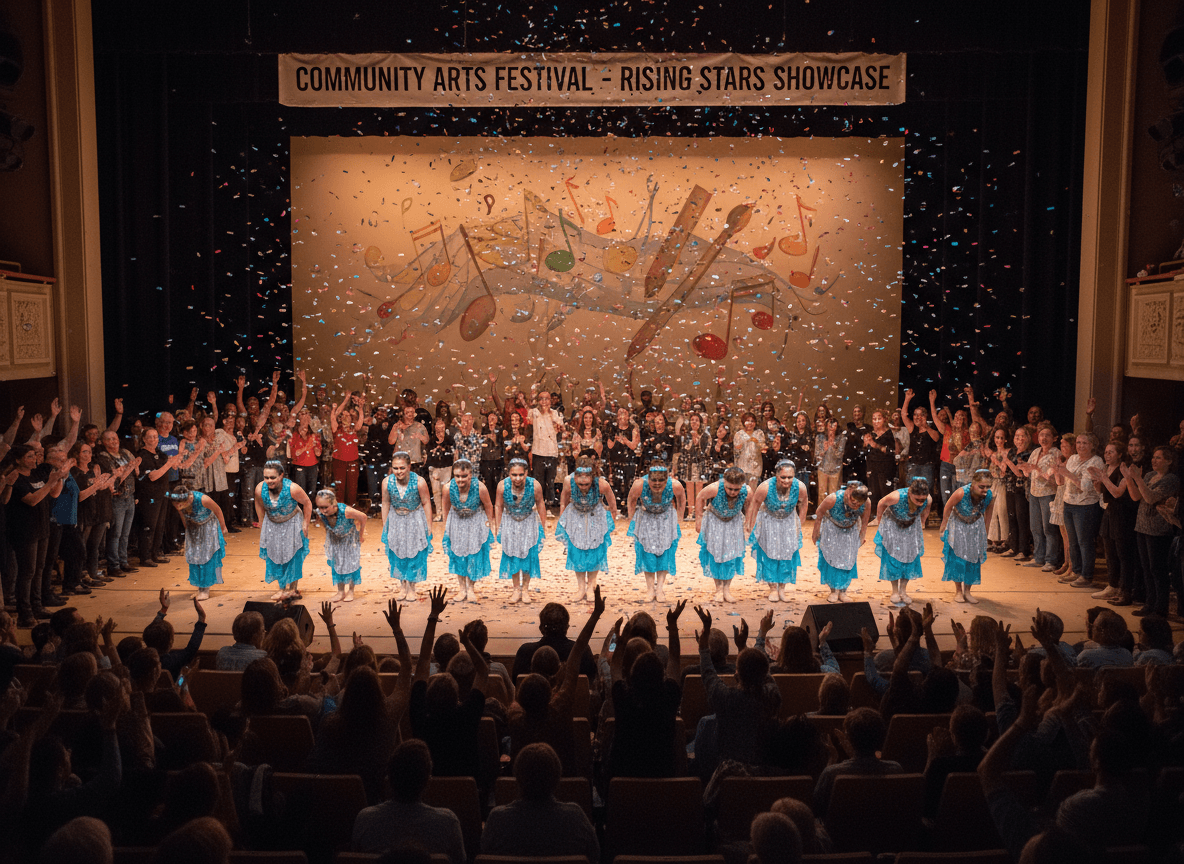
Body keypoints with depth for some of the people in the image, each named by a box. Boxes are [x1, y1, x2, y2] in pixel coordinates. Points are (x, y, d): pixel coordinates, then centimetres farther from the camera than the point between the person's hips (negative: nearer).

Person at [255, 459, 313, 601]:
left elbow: (307, 503, -15)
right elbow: (259, 506, -2)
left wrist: (305, 524, -12)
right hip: (271, 524, 3)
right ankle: (282, 588, 20)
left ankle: (293, 589, 17)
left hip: (292, 523, -3)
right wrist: (262, 526, 5)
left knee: (293, 556, 3)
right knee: (274, 556, 7)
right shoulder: (260, 489, -23)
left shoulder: (292, 488, -32)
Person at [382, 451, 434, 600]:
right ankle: (404, 588, 24)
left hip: (415, 520, -2)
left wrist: (429, 527, -9)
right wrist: (385, 526, 4)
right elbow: (386, 503, -2)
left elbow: (426, 503, -13)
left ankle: (412, 588, 20)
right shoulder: (387, 482, -18)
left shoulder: (419, 482, -25)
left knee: (414, 554, 5)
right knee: (398, 554, 9)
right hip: (396, 521, 2)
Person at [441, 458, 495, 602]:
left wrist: (489, 523, 1)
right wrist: (445, 528, 5)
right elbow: (446, 508, -6)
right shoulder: (449, 487, -26)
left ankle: (471, 588, 25)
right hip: (456, 523, 2)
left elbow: (488, 506, -11)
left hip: (475, 523, -1)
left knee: (474, 555, 6)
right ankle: (462, 588, 26)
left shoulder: (480, 487, -32)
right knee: (458, 555, 11)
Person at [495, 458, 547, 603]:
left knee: (528, 555, 3)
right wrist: (497, 528, -4)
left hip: (529, 522, 0)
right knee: (512, 556, 6)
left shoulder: (535, 486, -28)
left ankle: (525, 589, 21)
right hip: (510, 523, 1)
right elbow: (498, 506, -9)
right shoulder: (502, 486, -27)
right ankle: (516, 589, 21)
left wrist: (543, 526, -1)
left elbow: (540, 504, -9)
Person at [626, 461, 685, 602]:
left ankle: (660, 588, 7)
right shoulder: (639, 485, -34)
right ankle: (650, 588, 12)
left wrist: (678, 517, 3)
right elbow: (631, 500, -10)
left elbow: (681, 498, -6)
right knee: (647, 551, 2)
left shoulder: (675, 485, -32)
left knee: (664, 550, -1)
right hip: (645, 518, 0)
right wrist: (631, 519, -1)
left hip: (666, 519, 0)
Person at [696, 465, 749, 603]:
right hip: (714, 520, -2)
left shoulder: (747, 491, -29)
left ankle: (727, 589, 12)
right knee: (715, 553, -3)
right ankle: (719, 589, 5)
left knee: (731, 554, 1)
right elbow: (700, 498, -15)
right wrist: (698, 519, -9)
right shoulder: (714, 488, -36)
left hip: (734, 522, 2)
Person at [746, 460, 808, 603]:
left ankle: (782, 588, 17)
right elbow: (754, 505, -15)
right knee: (770, 552, 1)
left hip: (789, 521, 2)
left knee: (787, 553, 3)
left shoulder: (800, 487, -28)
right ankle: (773, 588, 13)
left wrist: (799, 524, 5)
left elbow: (803, 503, -4)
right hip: (769, 520, -2)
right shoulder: (765, 487, -34)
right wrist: (749, 526, -7)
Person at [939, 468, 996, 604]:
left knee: (973, 559, 5)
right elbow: (948, 508, -16)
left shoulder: (990, 495, -27)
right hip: (958, 525, -3)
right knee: (957, 558, 0)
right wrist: (943, 528, -4)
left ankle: (967, 591, 20)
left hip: (976, 527, 3)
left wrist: (984, 530, 9)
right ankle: (958, 591, 15)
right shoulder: (961, 493, -36)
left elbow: (988, 513, -4)